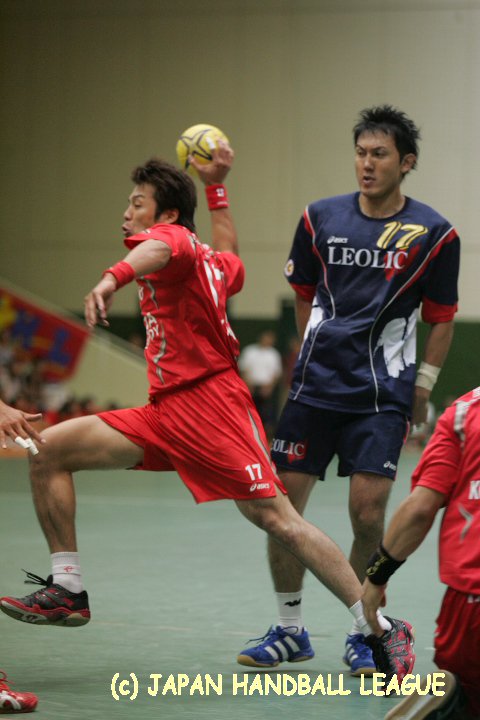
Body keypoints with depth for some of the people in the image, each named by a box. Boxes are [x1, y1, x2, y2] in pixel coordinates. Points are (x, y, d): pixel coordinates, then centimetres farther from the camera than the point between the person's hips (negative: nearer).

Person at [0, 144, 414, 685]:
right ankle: (67, 589, 1)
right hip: (165, 412, 10)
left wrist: (113, 277, -54)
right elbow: (230, 259, 45)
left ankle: (382, 630, -10)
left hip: (208, 402, -10)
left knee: (276, 518, -15)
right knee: (49, 449, -1)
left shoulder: (174, 237, -6)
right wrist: (216, 188, 47)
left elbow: (158, 249, -33)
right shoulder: (208, 262, 20)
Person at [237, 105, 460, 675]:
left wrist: (423, 384, 3)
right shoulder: (320, 218, 2)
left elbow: (441, 317, 6)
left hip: (382, 394, -2)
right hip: (315, 386, 3)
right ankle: (289, 628, 17)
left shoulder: (433, 234, -4)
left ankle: (362, 635, 10)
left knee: (368, 512, -9)